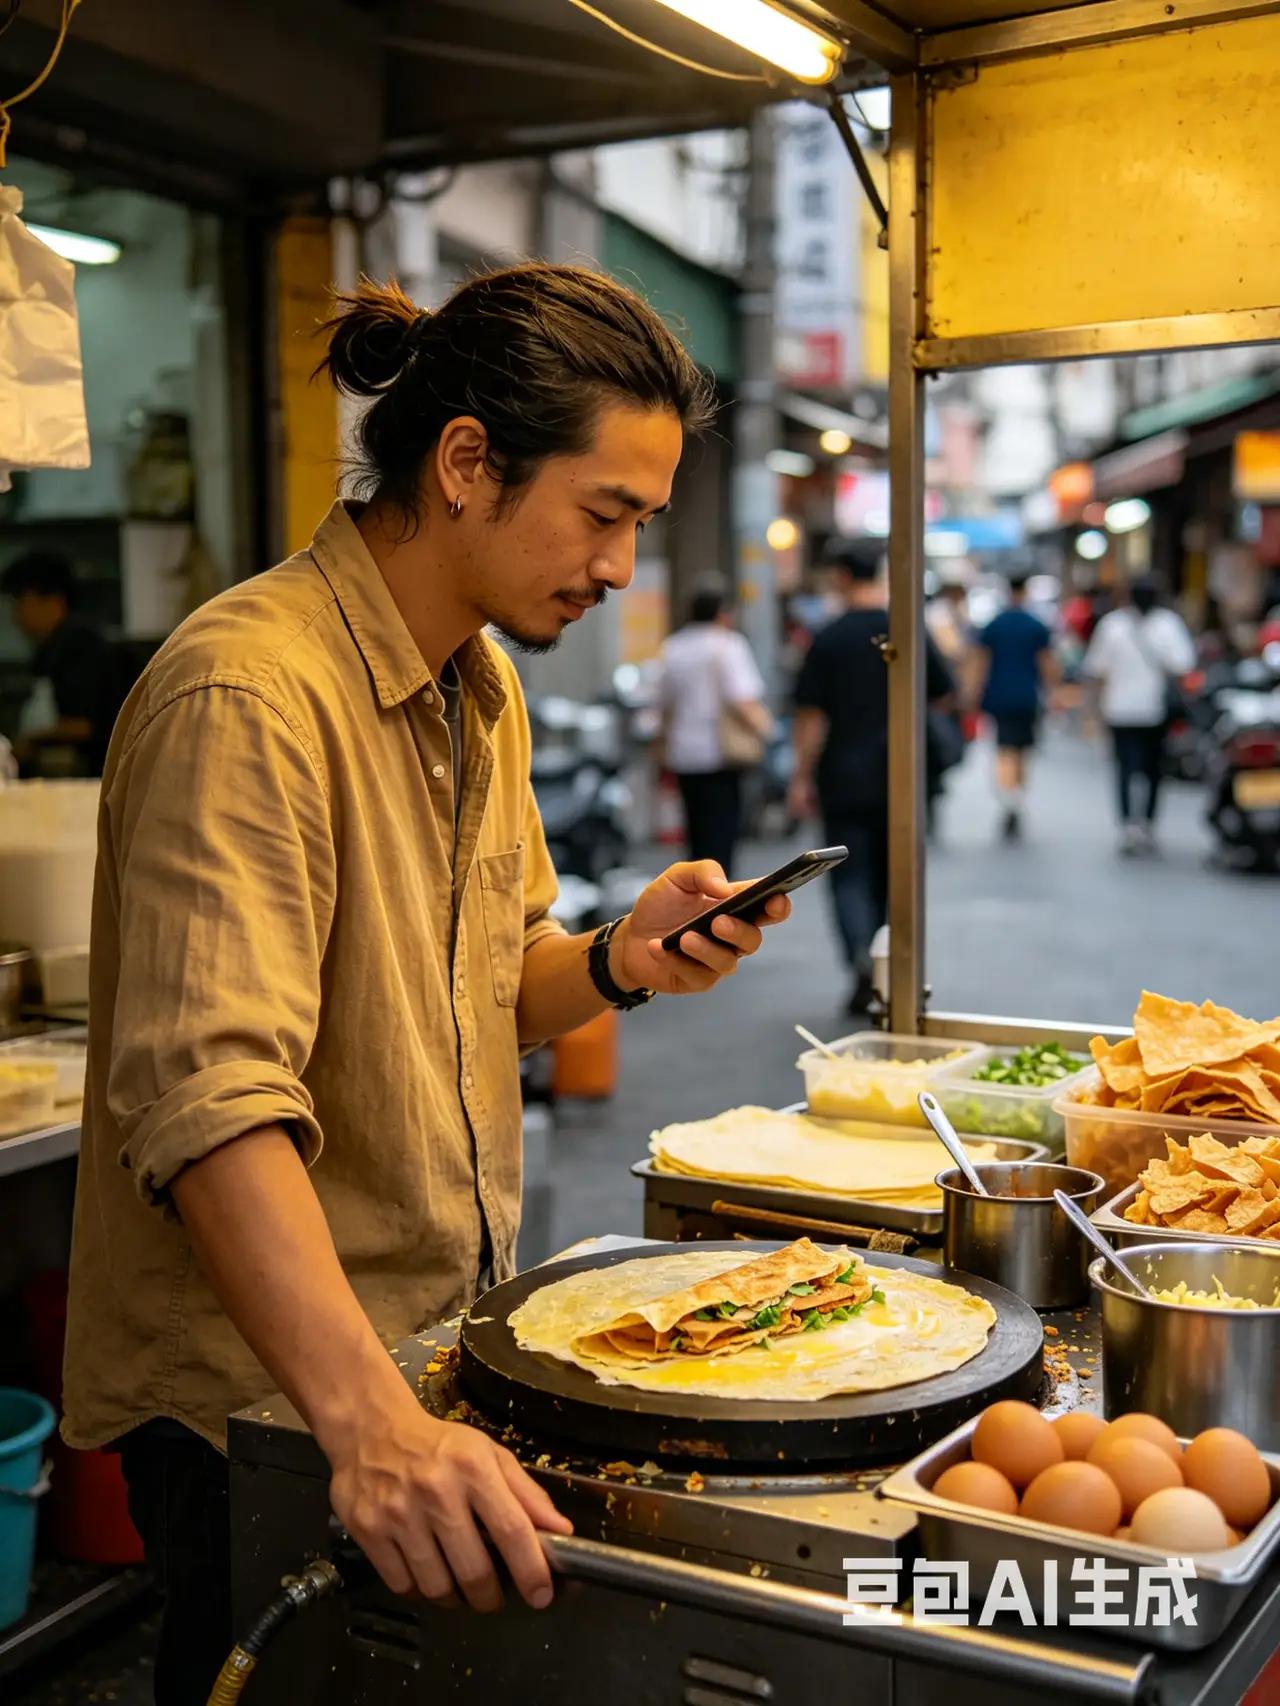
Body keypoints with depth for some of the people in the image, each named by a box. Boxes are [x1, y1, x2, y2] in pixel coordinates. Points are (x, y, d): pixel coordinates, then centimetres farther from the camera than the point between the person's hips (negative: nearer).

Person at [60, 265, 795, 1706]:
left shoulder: (483, 686, 7)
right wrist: (369, 1422, -42)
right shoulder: (247, 692, -24)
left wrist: (617, 964, -6)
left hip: (447, 1342, 9)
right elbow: (208, 1098, -33)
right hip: (263, 1401, -8)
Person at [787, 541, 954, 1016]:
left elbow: (811, 715, -8)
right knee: (892, 877, 14)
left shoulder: (829, 639, -8)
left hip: (845, 778, -3)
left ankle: (861, 956, -16)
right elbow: (942, 697, 8)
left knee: (849, 875, 4)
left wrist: (802, 777, -2)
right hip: (901, 779, 3)